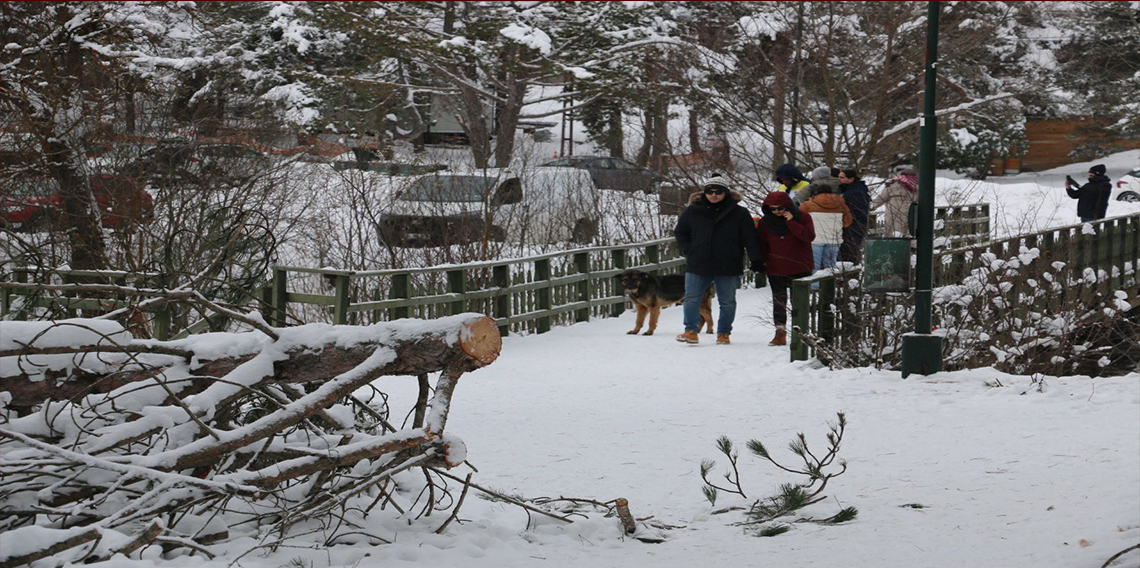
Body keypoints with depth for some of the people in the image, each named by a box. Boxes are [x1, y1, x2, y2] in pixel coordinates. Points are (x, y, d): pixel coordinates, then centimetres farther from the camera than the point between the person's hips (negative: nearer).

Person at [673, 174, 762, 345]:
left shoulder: (738, 213, -2)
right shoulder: (693, 211, 2)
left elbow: (750, 238, -1)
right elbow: (680, 233, 14)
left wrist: (756, 260, -8)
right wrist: (689, 251, 2)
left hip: (727, 267, -1)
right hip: (697, 266, 1)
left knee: (727, 302, 7)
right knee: (691, 299, -3)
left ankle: (724, 333, 18)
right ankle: (691, 331, 2)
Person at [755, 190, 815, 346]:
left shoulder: (802, 217, -5)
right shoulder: (765, 222, 2)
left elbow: (809, 237, -19)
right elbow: (761, 245, 10)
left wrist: (791, 222, -23)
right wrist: (762, 262, 1)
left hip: (799, 269, -2)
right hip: (775, 269, 2)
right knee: (778, 302, 0)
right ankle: (780, 333, 2)